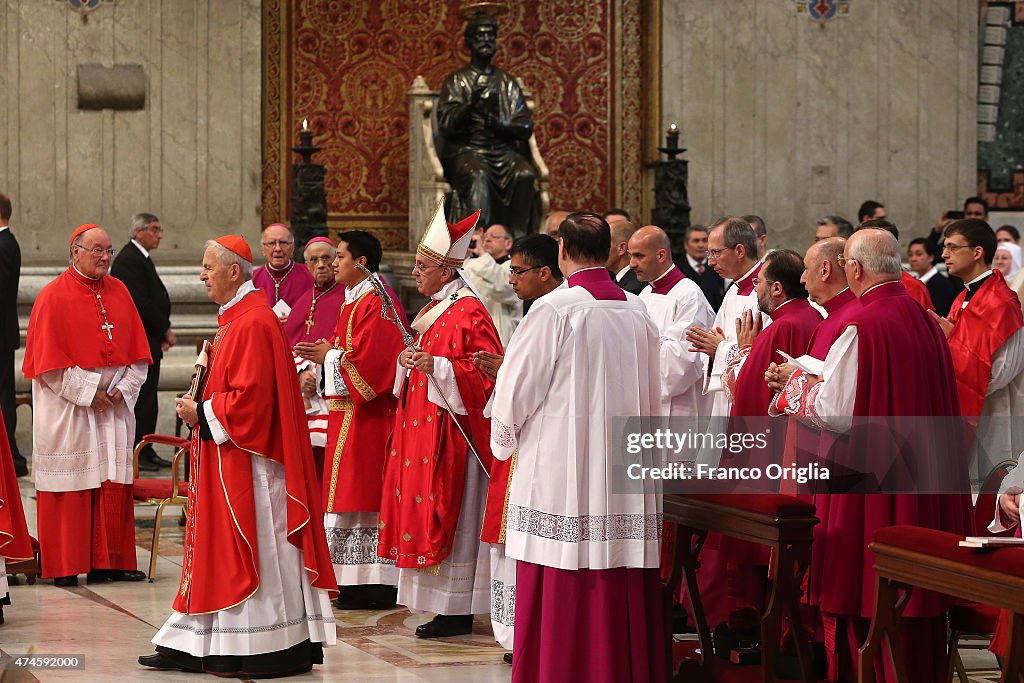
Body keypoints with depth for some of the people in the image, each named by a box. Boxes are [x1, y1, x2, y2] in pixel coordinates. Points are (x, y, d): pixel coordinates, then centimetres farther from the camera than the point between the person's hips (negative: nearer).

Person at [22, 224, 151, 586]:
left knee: (114, 485, 3)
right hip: (67, 408, -5)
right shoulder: (53, 297, -5)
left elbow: (137, 351, 11)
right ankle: (64, 566, 4)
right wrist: (87, 393, -13)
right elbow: (48, 360, -9)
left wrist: (123, 390, -4)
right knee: (69, 486, -2)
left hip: (113, 406, 5)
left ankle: (109, 562, 9)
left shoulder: (118, 292, 9)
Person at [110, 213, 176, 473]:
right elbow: (141, 304, -21)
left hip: (147, 341, 10)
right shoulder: (129, 260, -16)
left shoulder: (140, 258, 18)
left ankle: (145, 451, 18)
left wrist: (163, 331, 7)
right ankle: (136, 454, -3)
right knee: (142, 398, -7)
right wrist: (165, 330, -13)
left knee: (146, 399, 13)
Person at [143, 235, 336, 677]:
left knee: (246, 550, -5)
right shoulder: (236, 318, 15)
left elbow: (249, 398, -23)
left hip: (245, 458, -11)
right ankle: (193, 648, 14)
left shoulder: (252, 324, -18)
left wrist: (202, 413, -13)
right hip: (225, 460, 11)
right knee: (220, 549, 11)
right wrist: (199, 406, 8)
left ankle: (253, 653, 0)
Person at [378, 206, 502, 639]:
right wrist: (410, 361, 5)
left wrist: (437, 366, -24)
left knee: (447, 513, -7)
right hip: (422, 422, 10)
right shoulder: (434, 310, 16)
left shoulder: (468, 313, -13)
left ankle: (458, 611, -2)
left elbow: (487, 371, -17)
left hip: (449, 427, -10)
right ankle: (449, 609, 12)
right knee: (426, 513, 8)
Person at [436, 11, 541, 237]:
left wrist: (500, 125, -13)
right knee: (477, 175, -36)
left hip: (504, 150, 3)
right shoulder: (455, 81, 10)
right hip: (467, 150, -3)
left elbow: (526, 128, 9)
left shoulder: (508, 82, 18)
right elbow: (445, 127, -3)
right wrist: (472, 104, -20)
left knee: (525, 174, -30)